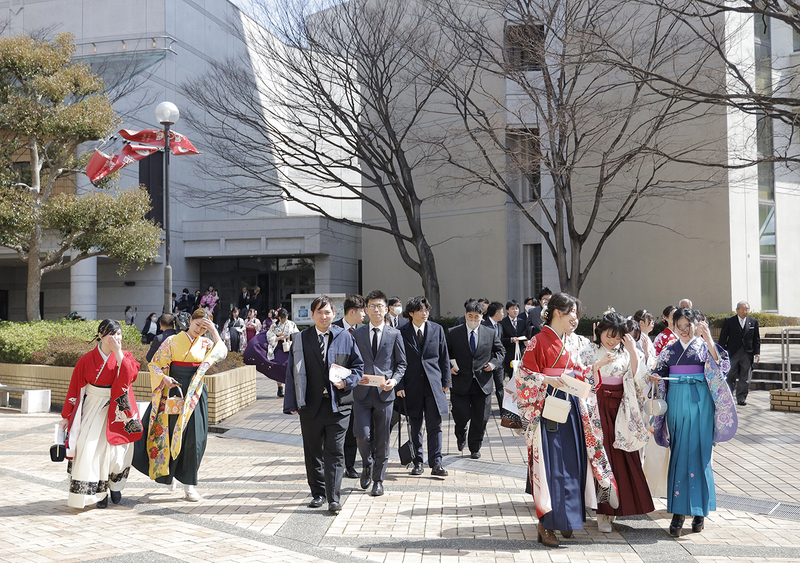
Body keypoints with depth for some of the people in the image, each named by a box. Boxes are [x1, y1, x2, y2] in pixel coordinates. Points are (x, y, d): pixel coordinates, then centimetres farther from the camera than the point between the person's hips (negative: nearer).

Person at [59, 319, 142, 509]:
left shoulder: (125, 356, 0)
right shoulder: (87, 360, -2)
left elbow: (131, 375, -21)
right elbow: (74, 388, 3)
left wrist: (118, 352, -22)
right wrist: (66, 416, 4)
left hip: (117, 410, 0)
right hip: (93, 408, 0)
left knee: (115, 449, -3)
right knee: (90, 449, -8)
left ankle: (115, 485, 25)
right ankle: (98, 492, 9)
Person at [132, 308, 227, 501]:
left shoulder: (206, 343, 8)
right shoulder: (173, 341, 0)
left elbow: (222, 353, -9)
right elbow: (155, 364, -1)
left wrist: (214, 331, -10)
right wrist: (164, 378, -18)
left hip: (196, 396, 2)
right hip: (175, 393, -2)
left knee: (194, 438, -4)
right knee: (172, 435, 5)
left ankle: (189, 485, 6)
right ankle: (169, 474, 31)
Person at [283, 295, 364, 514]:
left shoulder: (345, 337, 3)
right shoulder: (301, 339, 3)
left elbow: (359, 366, 8)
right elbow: (293, 372, 3)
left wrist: (347, 382, -11)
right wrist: (292, 403, -3)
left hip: (338, 404, -1)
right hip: (310, 405, 1)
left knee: (335, 451, -2)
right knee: (313, 452, 11)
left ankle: (334, 498, 3)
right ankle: (318, 493, 25)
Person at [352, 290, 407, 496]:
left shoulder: (394, 334, 6)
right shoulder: (357, 334, 7)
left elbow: (401, 363, 7)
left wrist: (394, 379, -10)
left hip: (384, 393, 0)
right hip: (362, 392, 0)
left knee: (382, 439, 5)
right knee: (363, 435, -8)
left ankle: (378, 480, 19)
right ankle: (367, 466, 22)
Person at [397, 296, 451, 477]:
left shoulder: (437, 329, 4)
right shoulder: (402, 332, -1)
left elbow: (444, 357, 8)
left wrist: (446, 381, 5)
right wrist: (399, 385, -4)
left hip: (433, 383, 1)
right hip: (412, 384, 0)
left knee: (435, 425, -2)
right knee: (415, 426, 8)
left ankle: (436, 463, 2)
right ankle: (418, 462, 19)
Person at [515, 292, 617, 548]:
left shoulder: (574, 342, 14)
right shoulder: (538, 342, -8)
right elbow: (525, 374, -10)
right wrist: (550, 380, -22)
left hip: (572, 406, 7)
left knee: (571, 462, 7)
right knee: (550, 463, -6)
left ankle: (565, 518, 20)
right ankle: (546, 525, 2)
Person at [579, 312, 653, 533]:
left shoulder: (626, 352, 8)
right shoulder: (589, 352, 2)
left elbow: (637, 376, -4)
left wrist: (632, 350, -12)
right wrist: (600, 364, -19)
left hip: (620, 408, 3)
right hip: (598, 406, -2)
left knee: (622, 456, 3)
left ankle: (618, 504, 19)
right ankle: (603, 512, 3)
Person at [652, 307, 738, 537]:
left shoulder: (705, 346, 4)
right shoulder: (669, 350, 12)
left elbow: (721, 367, -13)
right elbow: (658, 376, 15)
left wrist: (709, 340, -21)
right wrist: (653, 376, -8)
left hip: (699, 404, -3)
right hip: (677, 404, 3)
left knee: (697, 452, -6)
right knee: (679, 453, 1)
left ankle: (698, 509, 4)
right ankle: (679, 510, 3)